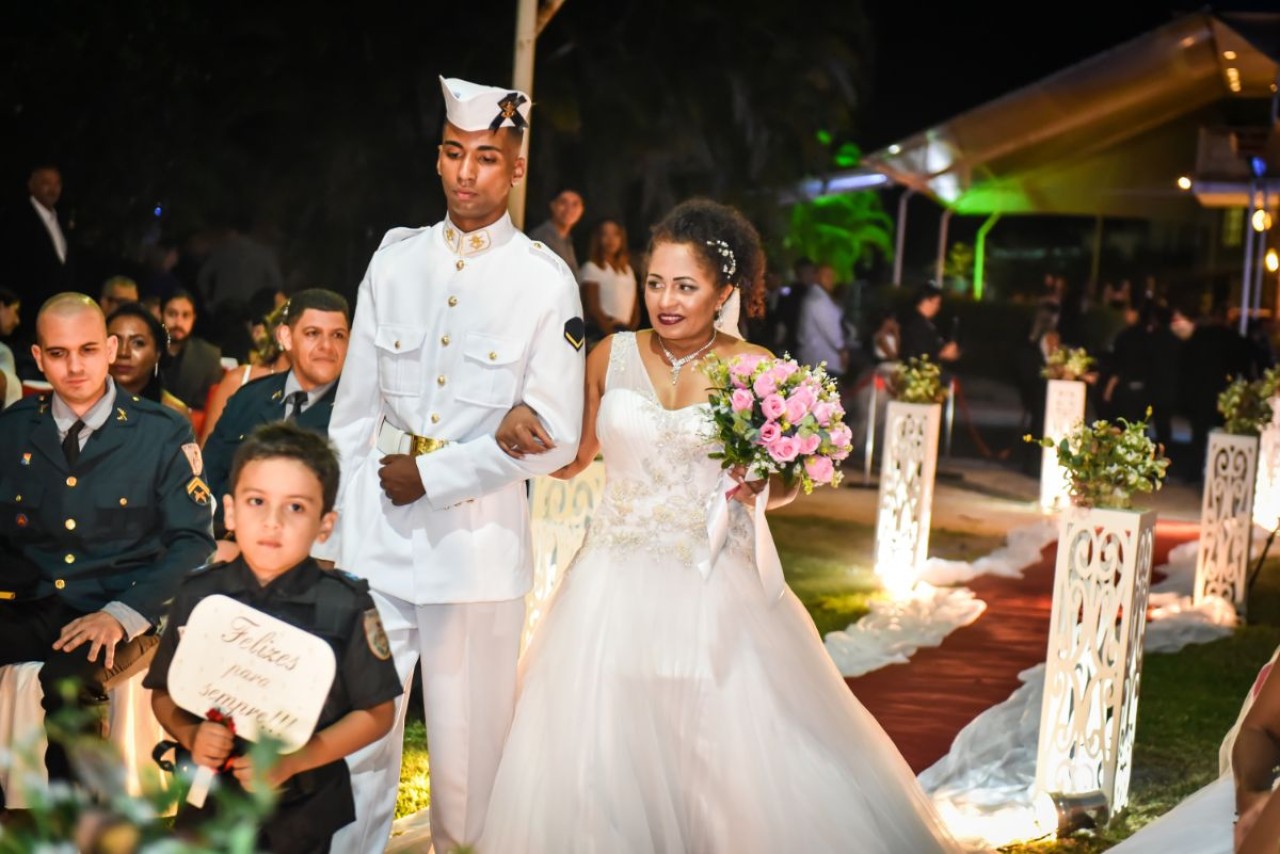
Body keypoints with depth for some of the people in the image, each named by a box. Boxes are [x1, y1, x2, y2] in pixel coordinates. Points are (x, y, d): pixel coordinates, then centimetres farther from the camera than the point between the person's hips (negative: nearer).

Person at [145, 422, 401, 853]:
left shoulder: (346, 606, -11)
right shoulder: (198, 594, -4)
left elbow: (377, 712, -7)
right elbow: (164, 692, 6)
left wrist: (293, 761, -17)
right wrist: (191, 735, -14)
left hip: (304, 814, -2)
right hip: (208, 802, 2)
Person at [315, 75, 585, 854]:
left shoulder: (546, 281, -3)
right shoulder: (396, 259, 7)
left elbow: (555, 435, -6)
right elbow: (354, 410, 9)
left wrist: (432, 476, -8)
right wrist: (328, 533, 7)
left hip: (478, 543, -2)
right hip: (375, 538, 3)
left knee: (470, 750, 6)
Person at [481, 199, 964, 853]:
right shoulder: (612, 356, 4)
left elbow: (786, 484, 7)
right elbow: (572, 459, 12)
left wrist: (761, 487, -15)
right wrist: (523, 424, -7)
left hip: (715, 595, -2)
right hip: (618, 590, 2)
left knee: (738, 765, -3)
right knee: (594, 762, 2)